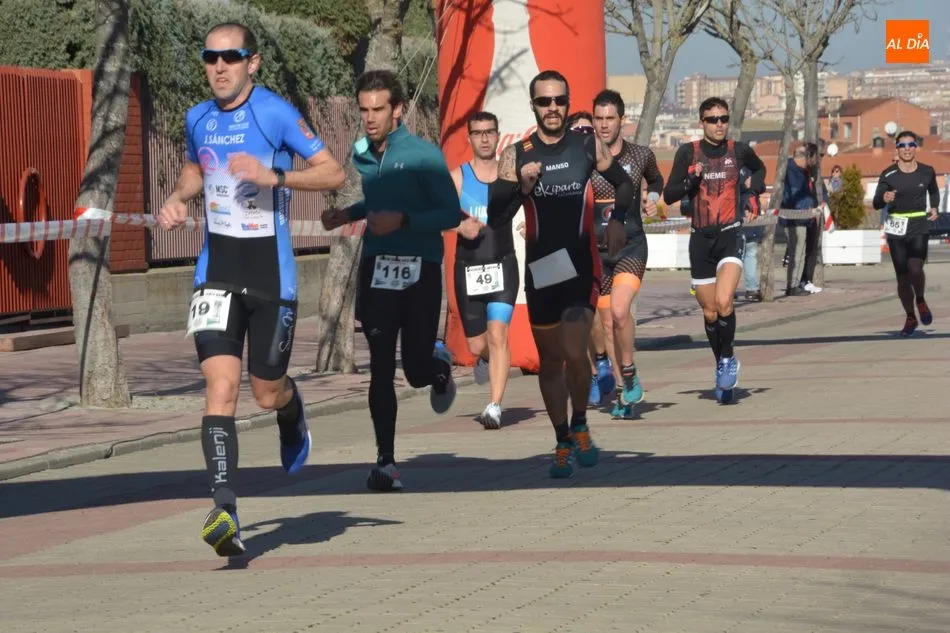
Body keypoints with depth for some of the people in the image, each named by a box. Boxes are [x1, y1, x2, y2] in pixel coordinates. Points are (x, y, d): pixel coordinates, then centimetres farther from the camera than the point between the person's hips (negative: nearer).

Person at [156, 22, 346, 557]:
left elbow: (334, 173, -10)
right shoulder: (198, 119, 7)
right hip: (217, 271, 3)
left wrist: (274, 176, -24)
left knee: (268, 392, 7)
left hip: (271, 273, -3)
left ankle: (294, 418, 47)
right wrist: (178, 199, 7)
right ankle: (225, 513, -21)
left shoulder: (277, 113, -9)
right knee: (221, 386, -14)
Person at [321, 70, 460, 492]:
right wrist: (347, 215, 8)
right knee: (381, 369, -5)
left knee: (417, 371, 0)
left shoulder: (424, 155, -10)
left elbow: (451, 215, -12)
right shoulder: (361, 154, 8)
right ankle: (386, 461, -2)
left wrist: (402, 219, -24)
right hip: (376, 270, 4)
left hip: (420, 271, -4)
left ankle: (439, 365, 38)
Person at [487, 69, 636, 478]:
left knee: (574, 352, -18)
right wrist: (520, 185, -18)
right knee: (549, 358, 10)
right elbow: (495, 218, -3)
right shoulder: (516, 155, 0)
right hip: (539, 268, 2)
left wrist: (618, 219, 0)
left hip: (582, 264, -2)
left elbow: (624, 184, 17)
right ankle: (563, 442, 25)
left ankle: (580, 426, 7)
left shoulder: (588, 146, 1)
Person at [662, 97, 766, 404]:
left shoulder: (739, 150, 4)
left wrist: (754, 186, 7)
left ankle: (728, 359, -3)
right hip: (701, 238, 2)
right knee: (710, 312, 8)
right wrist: (691, 180, -18)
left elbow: (758, 169, 27)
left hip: (730, 234, -2)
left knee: (724, 301, -23)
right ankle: (722, 364, 29)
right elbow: (669, 195, -1)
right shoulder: (688, 153, 0)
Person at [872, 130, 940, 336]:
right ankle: (910, 318, 24)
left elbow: (934, 192, 21)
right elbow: (876, 204, -8)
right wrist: (884, 198, -30)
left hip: (919, 228, 0)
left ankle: (920, 300, 8)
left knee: (915, 269, -23)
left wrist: (934, 207, 3)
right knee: (902, 278, 4)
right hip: (896, 229, 0)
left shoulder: (927, 172, 1)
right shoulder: (888, 175, -4)